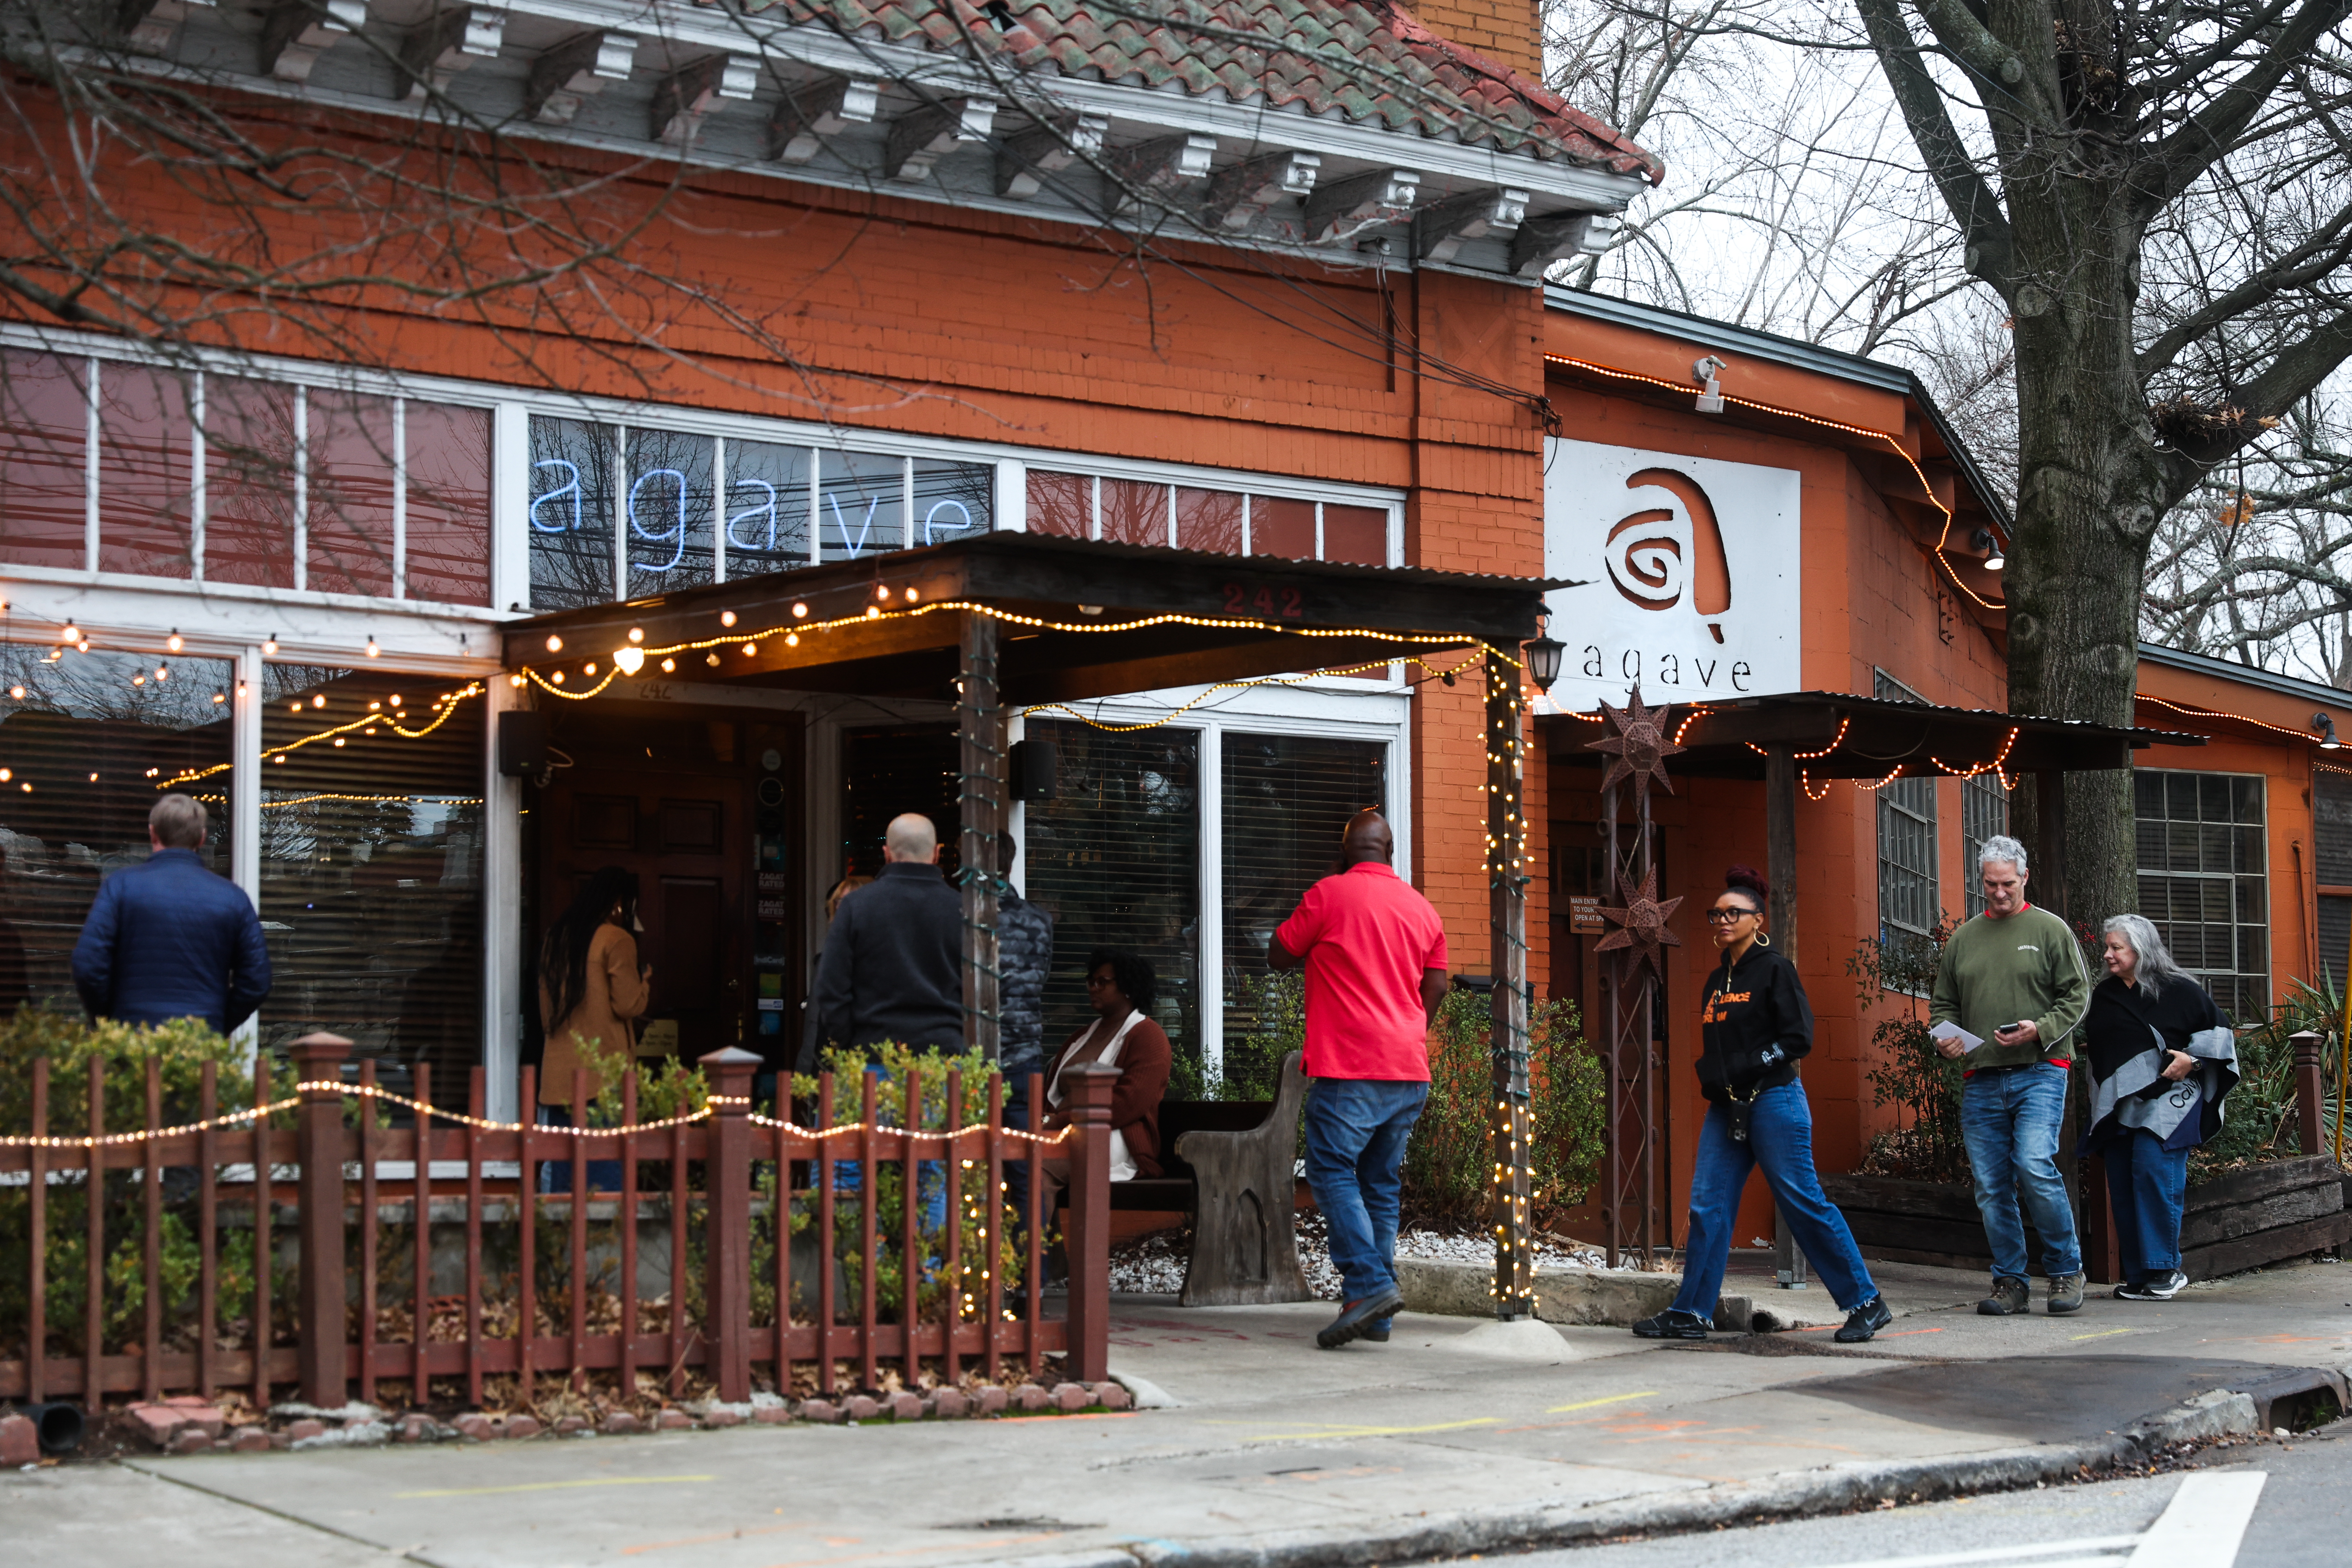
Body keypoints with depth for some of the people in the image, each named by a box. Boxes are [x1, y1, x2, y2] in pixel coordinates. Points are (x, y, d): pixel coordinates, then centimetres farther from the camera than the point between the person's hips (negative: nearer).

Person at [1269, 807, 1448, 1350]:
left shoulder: (1330, 894, -3)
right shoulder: (1421, 908, 13)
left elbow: (1278, 955, 5)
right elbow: (1436, 988, 17)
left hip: (1349, 1066, -6)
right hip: (1409, 1071, 6)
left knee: (1333, 1172, -3)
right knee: (1382, 1184, 9)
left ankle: (1369, 1284, -18)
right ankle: (1375, 1316, 8)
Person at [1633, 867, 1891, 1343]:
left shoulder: (1774, 968, -5)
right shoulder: (1718, 979, 17)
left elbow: (1798, 1039, -12)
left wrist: (1743, 1069, -16)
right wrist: (1710, 1075, 4)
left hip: (1773, 1102, -7)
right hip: (1726, 1108, 7)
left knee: (1803, 1202, -6)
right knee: (1707, 1206, 2)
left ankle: (1866, 1303, 3)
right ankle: (1691, 1313, 7)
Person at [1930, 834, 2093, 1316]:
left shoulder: (2050, 930, 5)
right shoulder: (1963, 939, 16)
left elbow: (2077, 996, 1)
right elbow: (1942, 1002, 21)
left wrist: (2040, 1030, -14)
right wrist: (1944, 1036, 0)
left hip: (2039, 1073, -4)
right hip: (1981, 1081, 4)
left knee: (2035, 1168, -18)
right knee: (1991, 1186, 3)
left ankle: (2065, 1269, -1)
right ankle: (2009, 1281, 13)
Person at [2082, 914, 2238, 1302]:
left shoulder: (2179, 991, -1)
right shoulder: (2104, 995, 16)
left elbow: (2219, 1030, 3)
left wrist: (2192, 1059, -8)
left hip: (2165, 1100, -6)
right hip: (2118, 1107, 6)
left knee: (2153, 1174, -18)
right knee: (2122, 1185, 1)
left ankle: (2163, 1270, -13)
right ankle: (2138, 1275, 6)